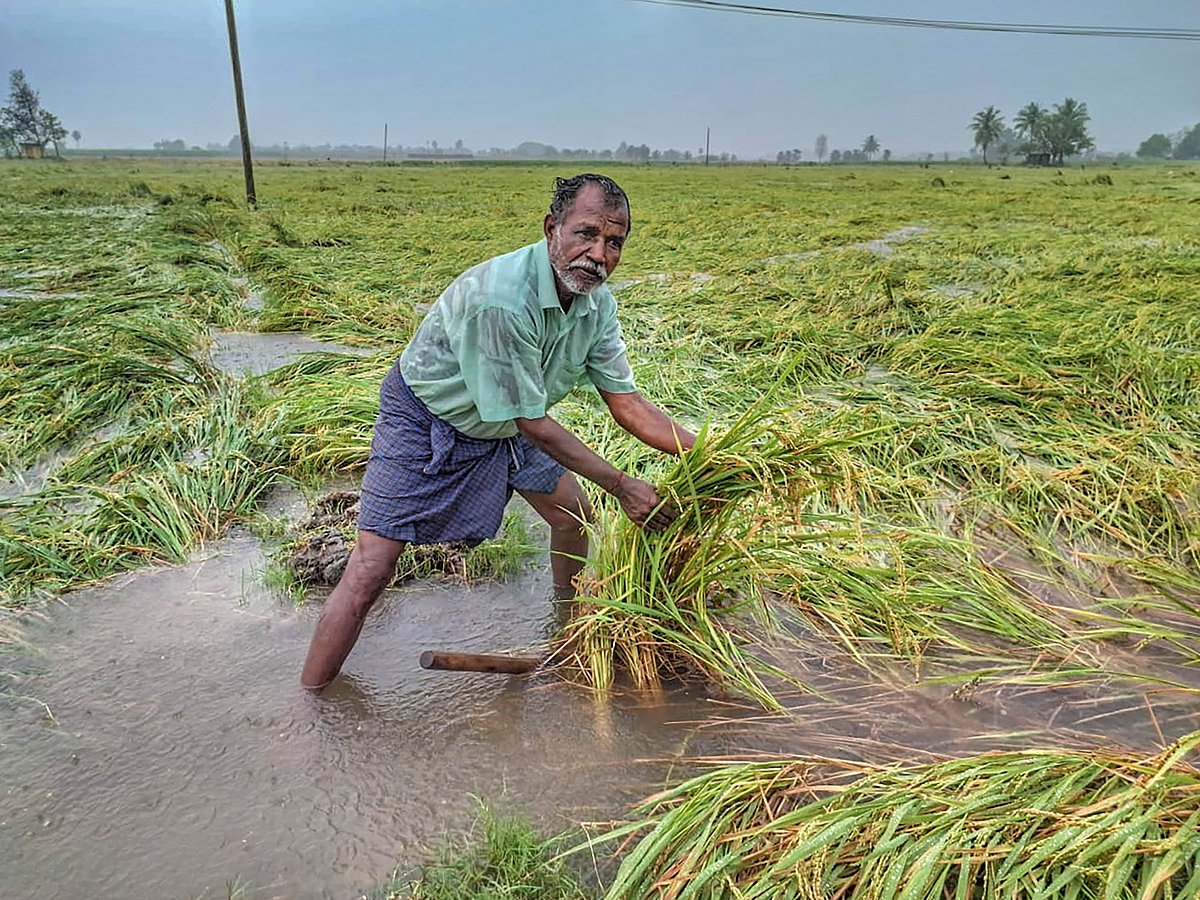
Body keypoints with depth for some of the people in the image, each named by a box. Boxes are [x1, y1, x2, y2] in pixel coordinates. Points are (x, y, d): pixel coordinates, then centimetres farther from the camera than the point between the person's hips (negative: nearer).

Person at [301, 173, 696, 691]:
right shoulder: (500, 299, -37)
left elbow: (627, 403, -7)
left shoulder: (597, 303, -12)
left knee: (574, 513, 13)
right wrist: (622, 486, -24)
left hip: (504, 422, 8)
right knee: (370, 571, -12)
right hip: (426, 420, -7)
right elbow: (532, 423, -30)